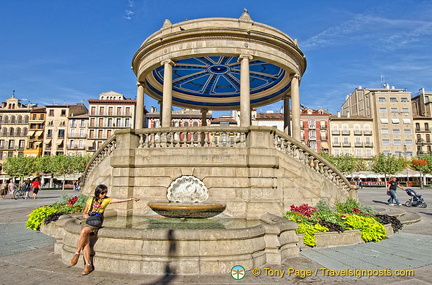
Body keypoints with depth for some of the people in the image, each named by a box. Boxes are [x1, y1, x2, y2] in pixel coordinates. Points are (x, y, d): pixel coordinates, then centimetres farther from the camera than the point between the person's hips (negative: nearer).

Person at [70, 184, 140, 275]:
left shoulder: (106, 200, 11)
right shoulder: (91, 199, 16)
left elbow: (119, 200, 2)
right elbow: (84, 213, 21)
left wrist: (131, 199, -8)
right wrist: (87, 216, -1)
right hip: (87, 221, 2)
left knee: (83, 232, -31)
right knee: (85, 241, -21)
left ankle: (77, 253, -13)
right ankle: (88, 265, -15)